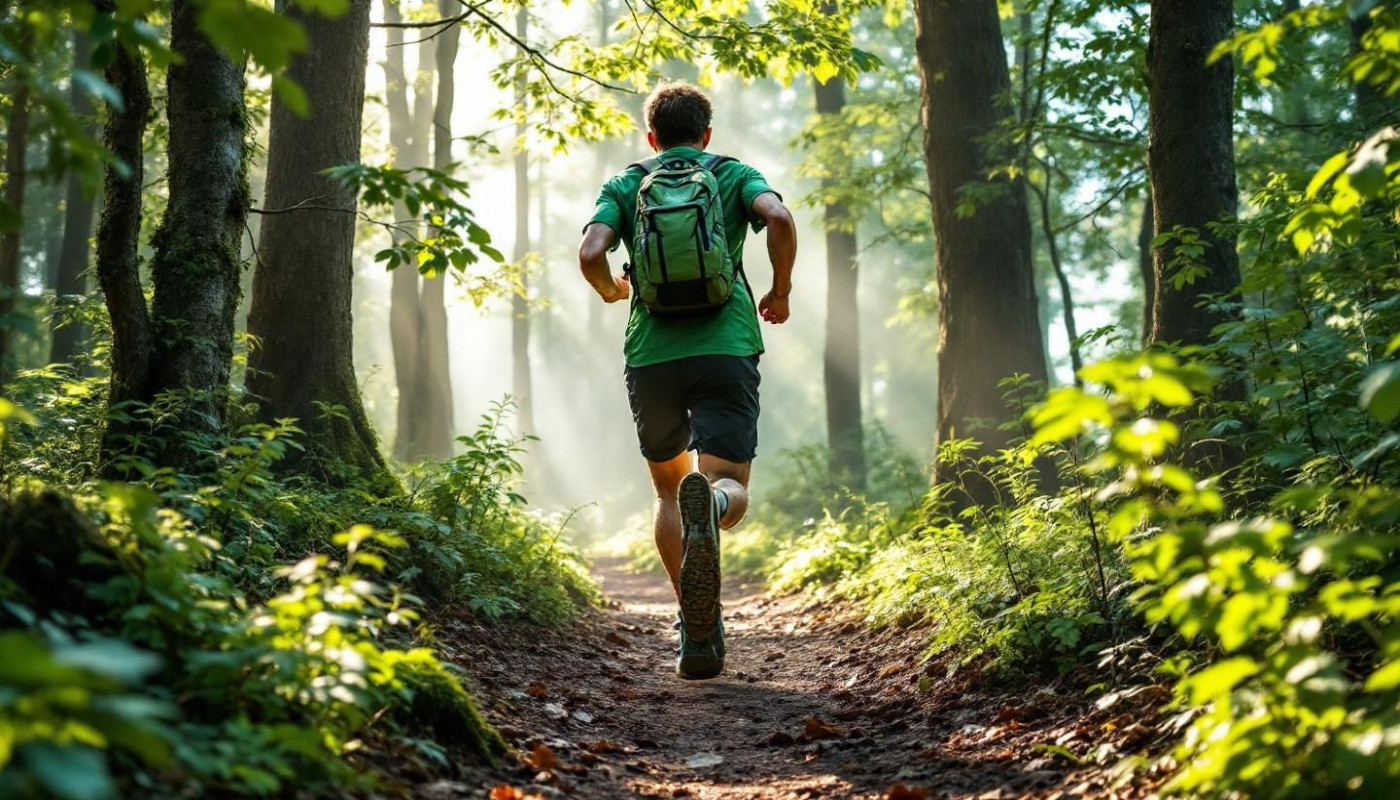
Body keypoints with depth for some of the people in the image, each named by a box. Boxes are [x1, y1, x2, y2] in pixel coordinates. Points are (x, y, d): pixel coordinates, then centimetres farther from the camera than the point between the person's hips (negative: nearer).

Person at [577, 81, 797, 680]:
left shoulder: (625, 185, 14)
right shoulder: (734, 175, 13)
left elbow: (590, 255, -3)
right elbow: (779, 218, -8)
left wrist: (613, 291, 19)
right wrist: (780, 293, 7)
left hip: (651, 355, 2)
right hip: (726, 347, -1)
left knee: (669, 492, 18)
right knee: (732, 489, -2)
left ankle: (698, 630, 6)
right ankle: (711, 502, -42)